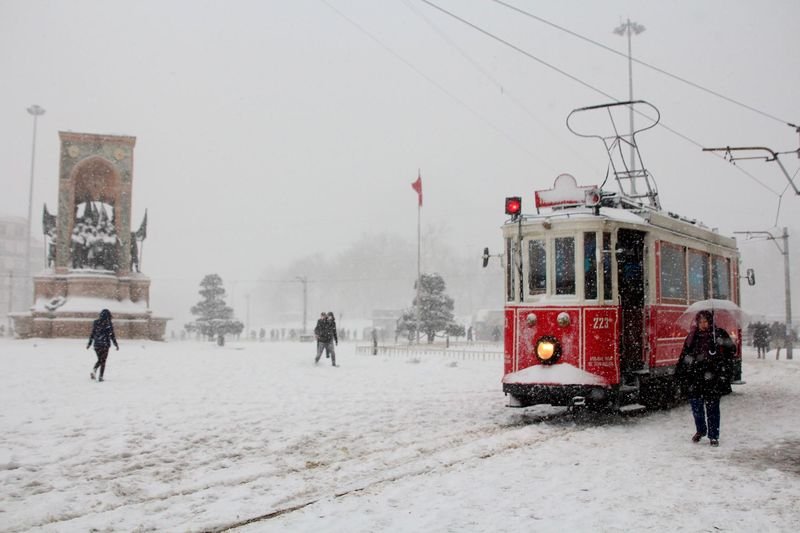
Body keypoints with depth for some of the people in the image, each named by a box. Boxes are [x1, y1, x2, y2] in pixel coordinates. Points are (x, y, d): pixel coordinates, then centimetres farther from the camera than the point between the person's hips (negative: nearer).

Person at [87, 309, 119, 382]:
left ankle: (93, 370, -4)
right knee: (103, 361, 5)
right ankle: (100, 377, 3)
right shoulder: (108, 324, -7)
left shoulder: (96, 322, 3)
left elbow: (92, 334, 7)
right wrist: (116, 344, 3)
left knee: (99, 360, 19)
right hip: (105, 344, -4)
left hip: (96, 345, 4)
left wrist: (89, 343, 17)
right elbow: (112, 335, -6)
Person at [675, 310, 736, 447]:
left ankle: (713, 436, 12)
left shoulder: (719, 334, 1)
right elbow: (684, 356, 13)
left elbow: (731, 350, 1)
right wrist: (680, 373, 9)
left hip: (712, 378, -3)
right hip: (694, 378, 3)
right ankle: (700, 430, 30)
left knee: (712, 407, 1)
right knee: (696, 405, 9)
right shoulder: (693, 336, 10)